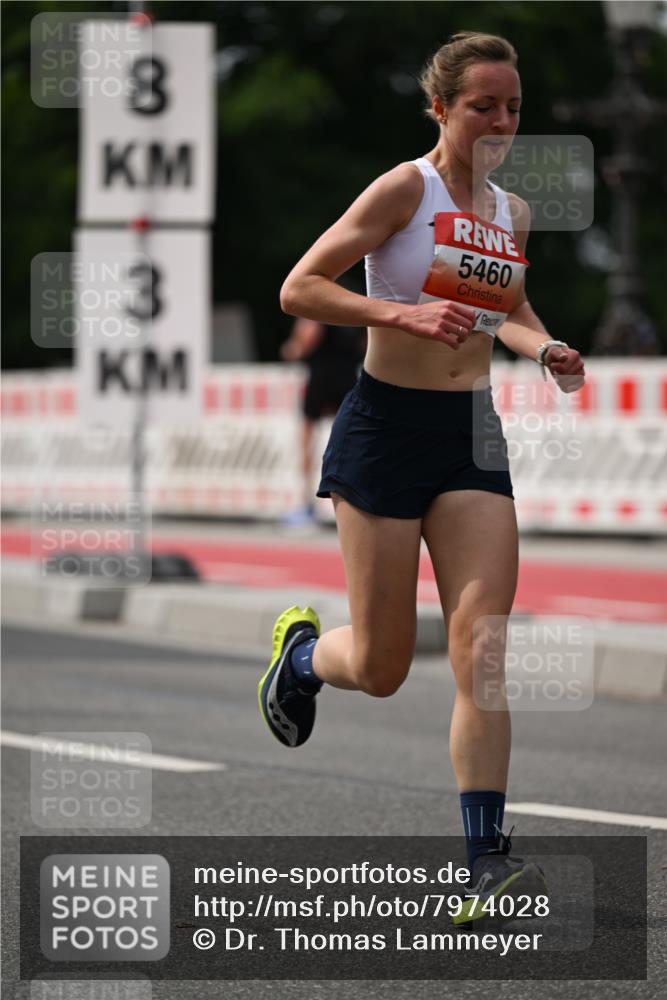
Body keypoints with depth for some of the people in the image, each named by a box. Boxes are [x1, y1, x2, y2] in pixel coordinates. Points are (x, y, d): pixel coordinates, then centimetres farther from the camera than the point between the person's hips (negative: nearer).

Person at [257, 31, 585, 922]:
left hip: (473, 432, 5)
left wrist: (544, 349, 5)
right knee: (381, 670, 2)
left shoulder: (514, 213, 9)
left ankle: (485, 857, -11)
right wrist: (402, 314, -24)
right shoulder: (405, 189, -9)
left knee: (483, 646, -10)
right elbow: (299, 289, -11)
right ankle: (303, 650, 38)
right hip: (388, 424, -5)